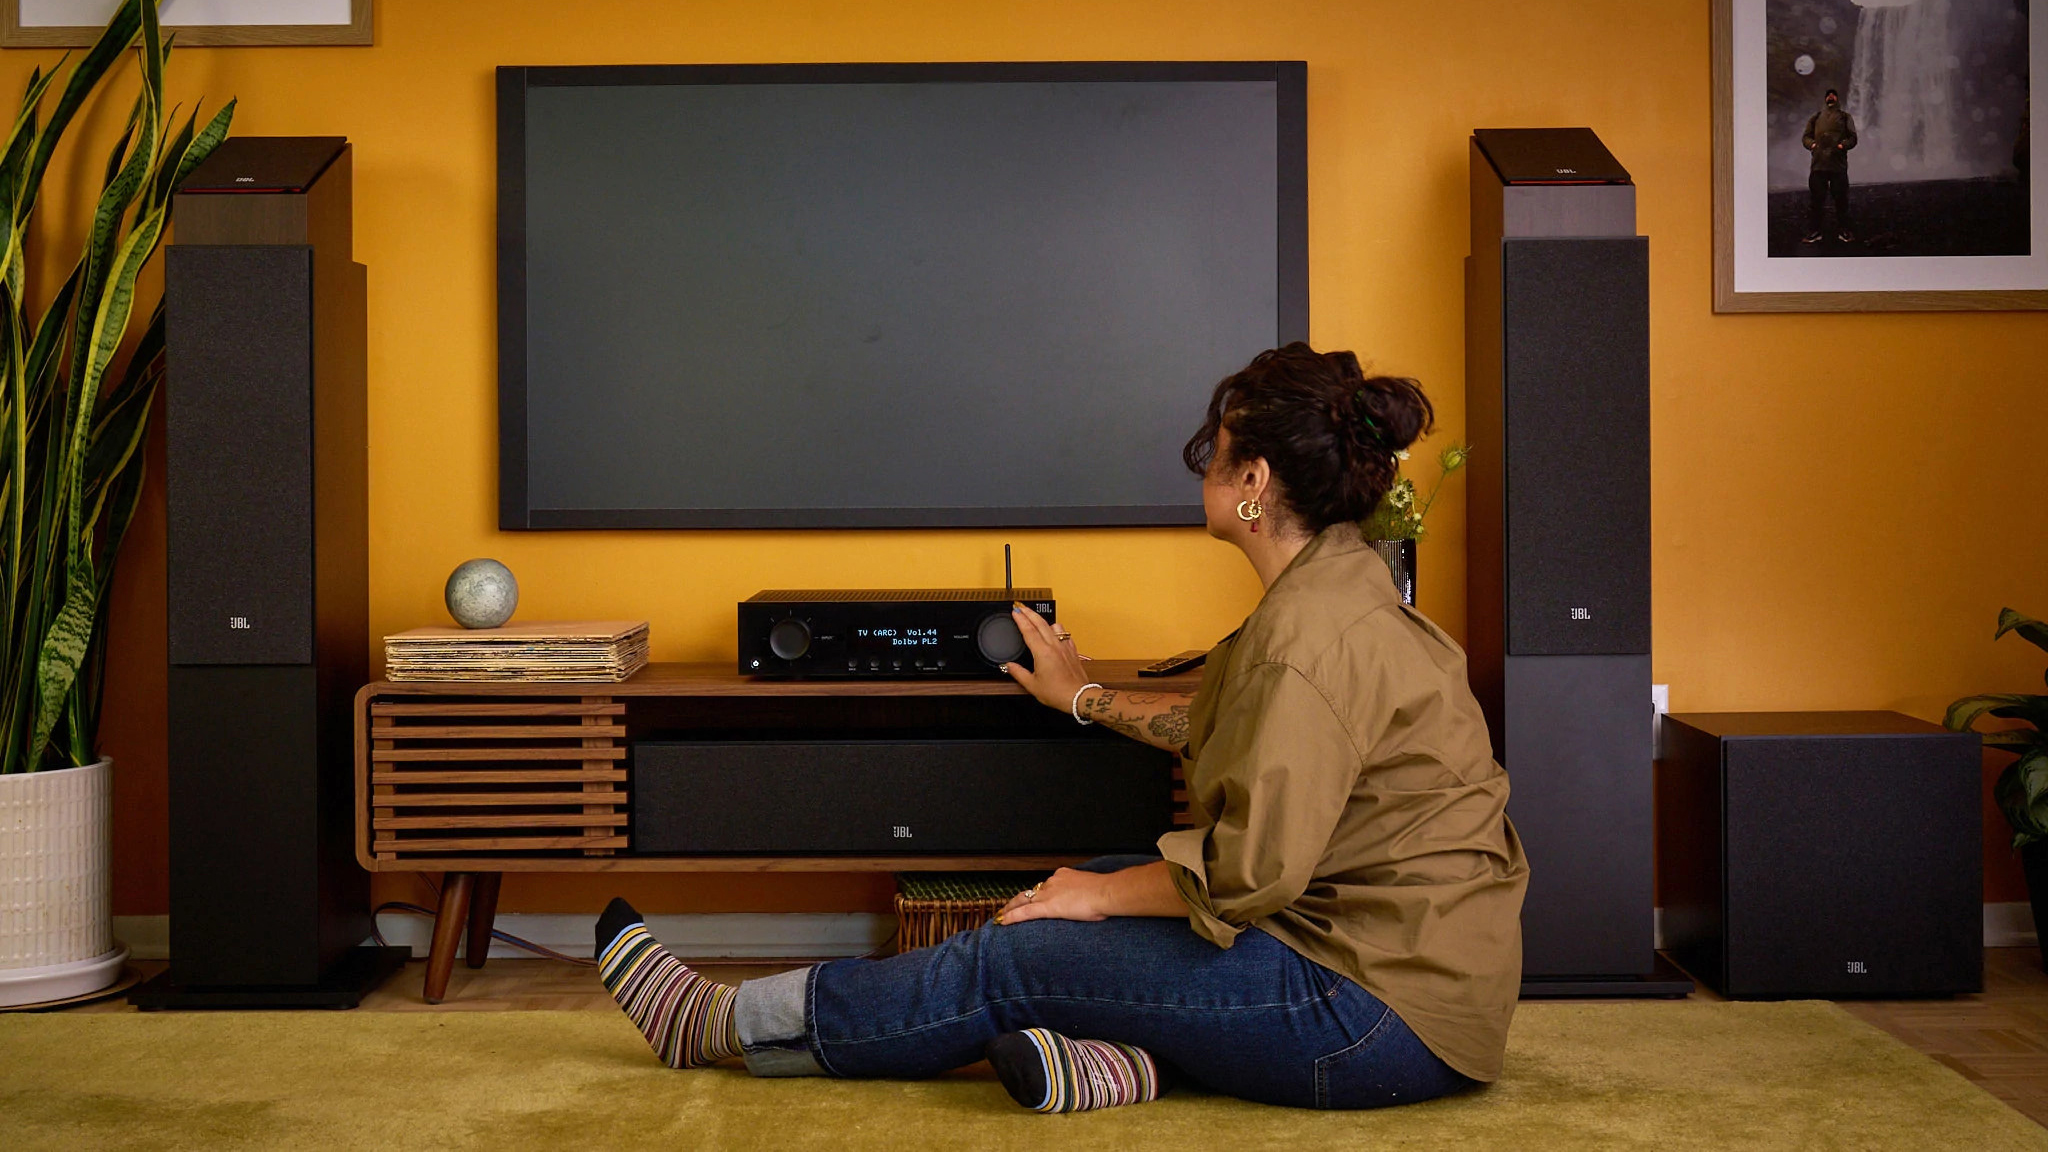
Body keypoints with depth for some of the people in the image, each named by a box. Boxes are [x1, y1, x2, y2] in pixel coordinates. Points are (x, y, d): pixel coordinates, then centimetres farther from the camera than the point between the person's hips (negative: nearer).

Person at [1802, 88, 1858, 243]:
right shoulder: (1816, 118, 20)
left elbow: (1852, 137, 6)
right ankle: (1813, 232, 3)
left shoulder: (1845, 117, 14)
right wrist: (1812, 144, -4)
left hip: (1838, 165, -1)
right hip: (1818, 163, 1)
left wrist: (1842, 145, -13)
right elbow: (1806, 136, 16)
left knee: (1841, 199, 0)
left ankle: (1843, 231, 8)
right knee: (1815, 199, -2)